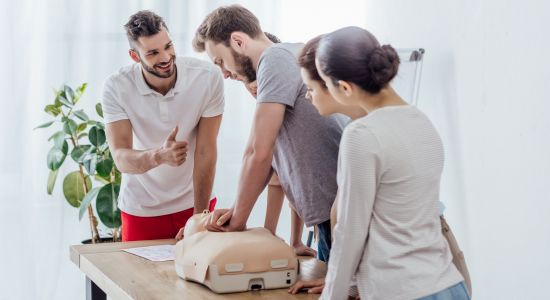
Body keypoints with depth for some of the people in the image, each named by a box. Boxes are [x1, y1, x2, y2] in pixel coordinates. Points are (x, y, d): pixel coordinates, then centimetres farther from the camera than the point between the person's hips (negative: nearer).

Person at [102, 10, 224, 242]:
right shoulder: (116, 88, -19)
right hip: (141, 209, 0)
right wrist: (159, 156, -45)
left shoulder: (208, 77, -20)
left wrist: (200, 216, -18)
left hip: (192, 201, 0)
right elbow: (121, 159, -25)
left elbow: (205, 152, -17)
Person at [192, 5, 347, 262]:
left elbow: (259, 152, -17)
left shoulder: (276, 59, -12)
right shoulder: (286, 57, 18)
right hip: (332, 212, 9)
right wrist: (236, 211, 4)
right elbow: (270, 155, 15)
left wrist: (238, 219, -5)